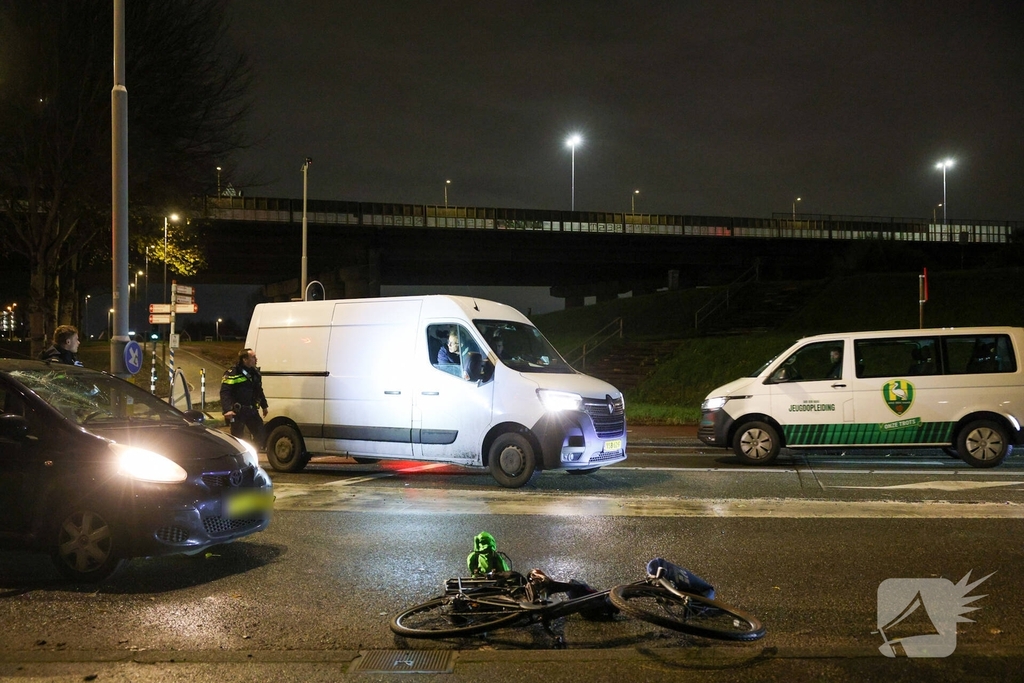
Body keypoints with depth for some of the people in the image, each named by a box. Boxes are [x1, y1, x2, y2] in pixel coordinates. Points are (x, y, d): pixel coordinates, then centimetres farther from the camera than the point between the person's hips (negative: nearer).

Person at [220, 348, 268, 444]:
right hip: (237, 413, -7)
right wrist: (227, 409, -33)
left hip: (252, 412, 7)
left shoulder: (255, 372, 10)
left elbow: (259, 391, 23)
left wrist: (264, 406, 26)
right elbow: (224, 393, -21)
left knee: (260, 436, 8)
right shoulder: (232, 374, -15)